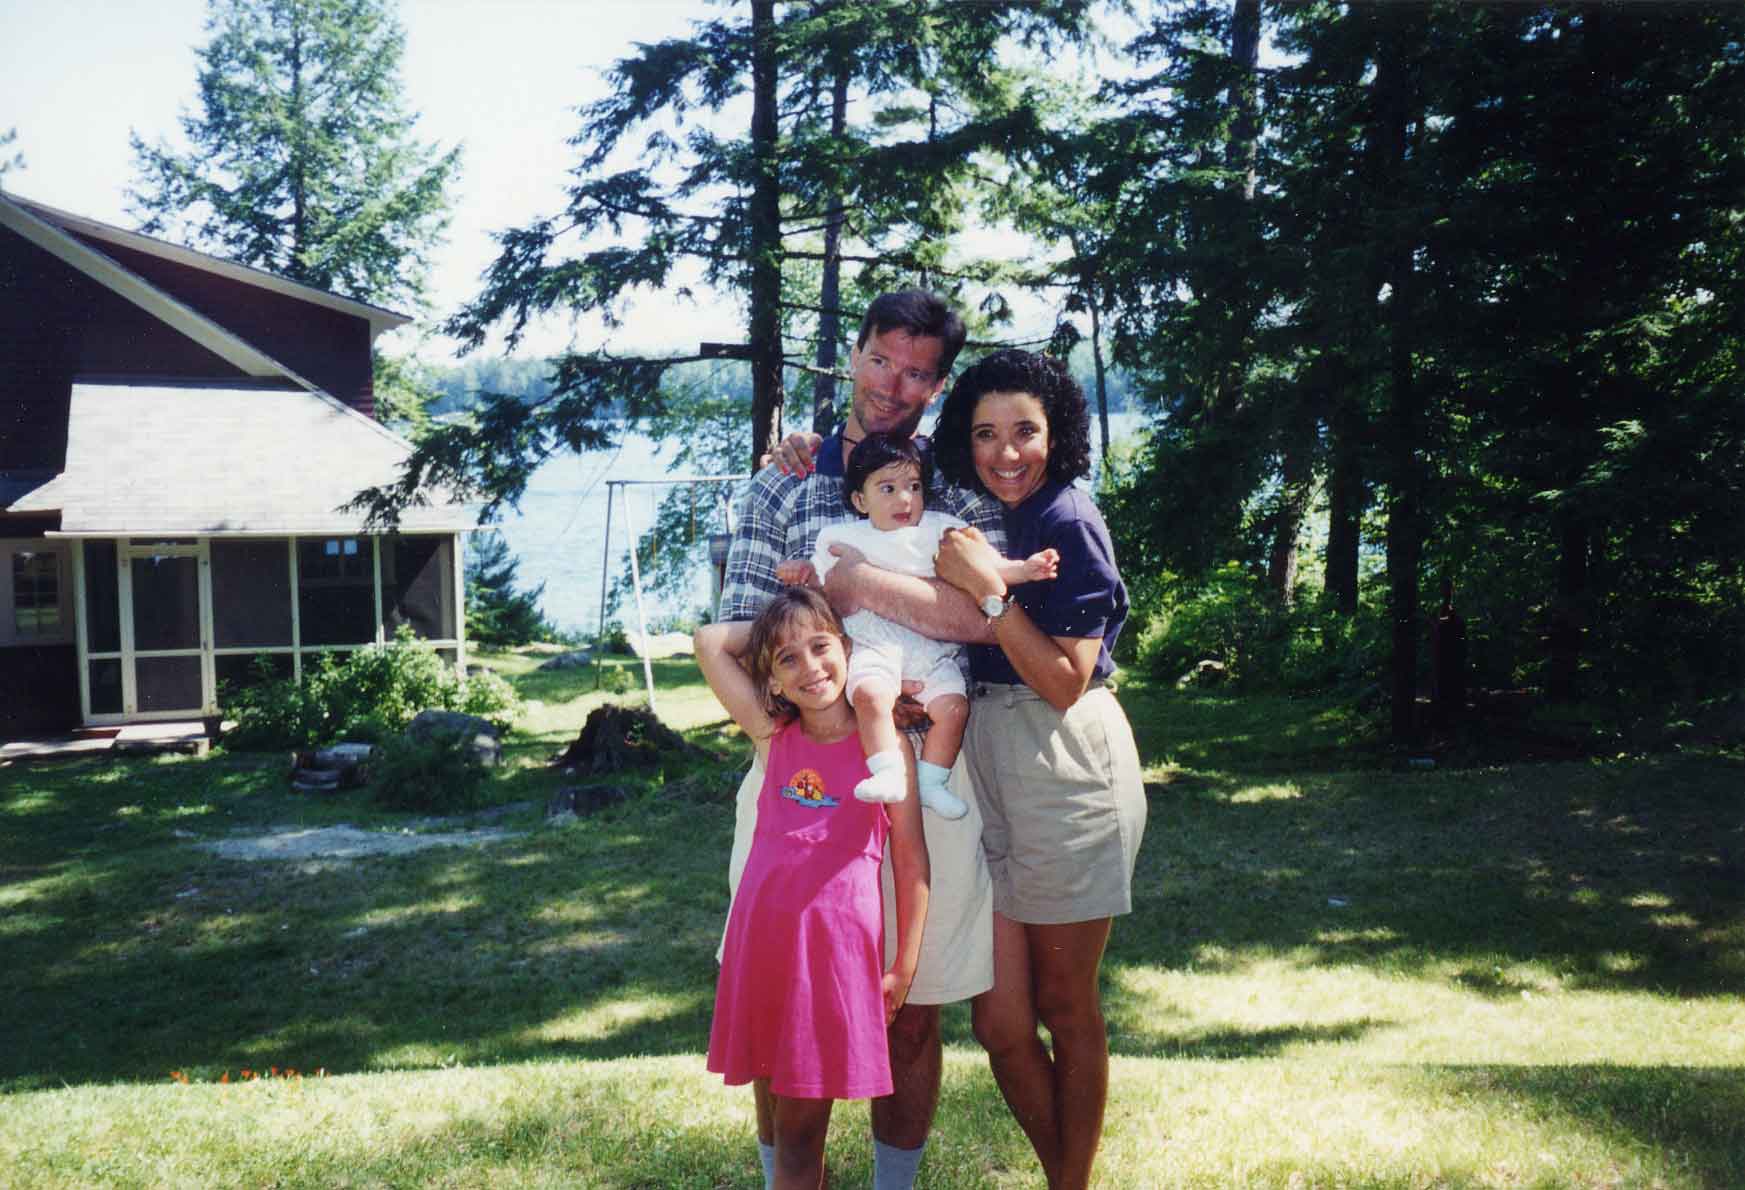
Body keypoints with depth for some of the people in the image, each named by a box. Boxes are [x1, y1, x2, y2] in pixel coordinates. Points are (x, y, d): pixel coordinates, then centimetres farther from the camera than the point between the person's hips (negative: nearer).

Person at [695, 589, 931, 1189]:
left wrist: (905, 967, 0)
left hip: (837, 945, -3)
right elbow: (709, 640, 10)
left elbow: (912, 859, 1)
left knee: (801, 1125, 2)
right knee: (771, 1112, 14)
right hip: (759, 939, 4)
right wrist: (771, 626, 12)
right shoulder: (773, 735, 8)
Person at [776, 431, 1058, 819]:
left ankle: (930, 783, 0)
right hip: (873, 644, -2)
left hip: (929, 648, 2)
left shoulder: (940, 531, 10)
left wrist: (1023, 569, -9)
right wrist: (800, 570, 7)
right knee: (870, 693, -32)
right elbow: (822, 581, 25)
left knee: (953, 706, -17)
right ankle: (887, 775, -27)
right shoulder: (843, 538, 13)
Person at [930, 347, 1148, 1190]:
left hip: (1066, 768, -6)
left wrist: (988, 590, -22)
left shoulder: (1068, 522, -11)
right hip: (988, 769, 7)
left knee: (1064, 1008, 8)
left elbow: (1064, 683, -14)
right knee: (999, 1021, 7)